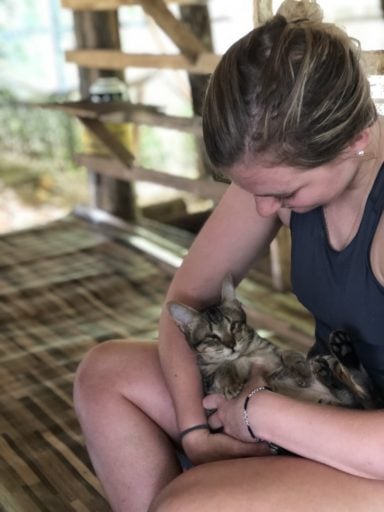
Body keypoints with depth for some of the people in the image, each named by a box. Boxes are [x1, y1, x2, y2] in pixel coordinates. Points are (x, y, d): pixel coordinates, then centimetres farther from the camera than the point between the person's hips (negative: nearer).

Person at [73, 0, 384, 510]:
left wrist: (258, 412, -23)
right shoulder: (281, 169, -7)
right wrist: (195, 428, -12)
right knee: (105, 373, 1)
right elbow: (188, 294, 0)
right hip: (322, 399, 7)